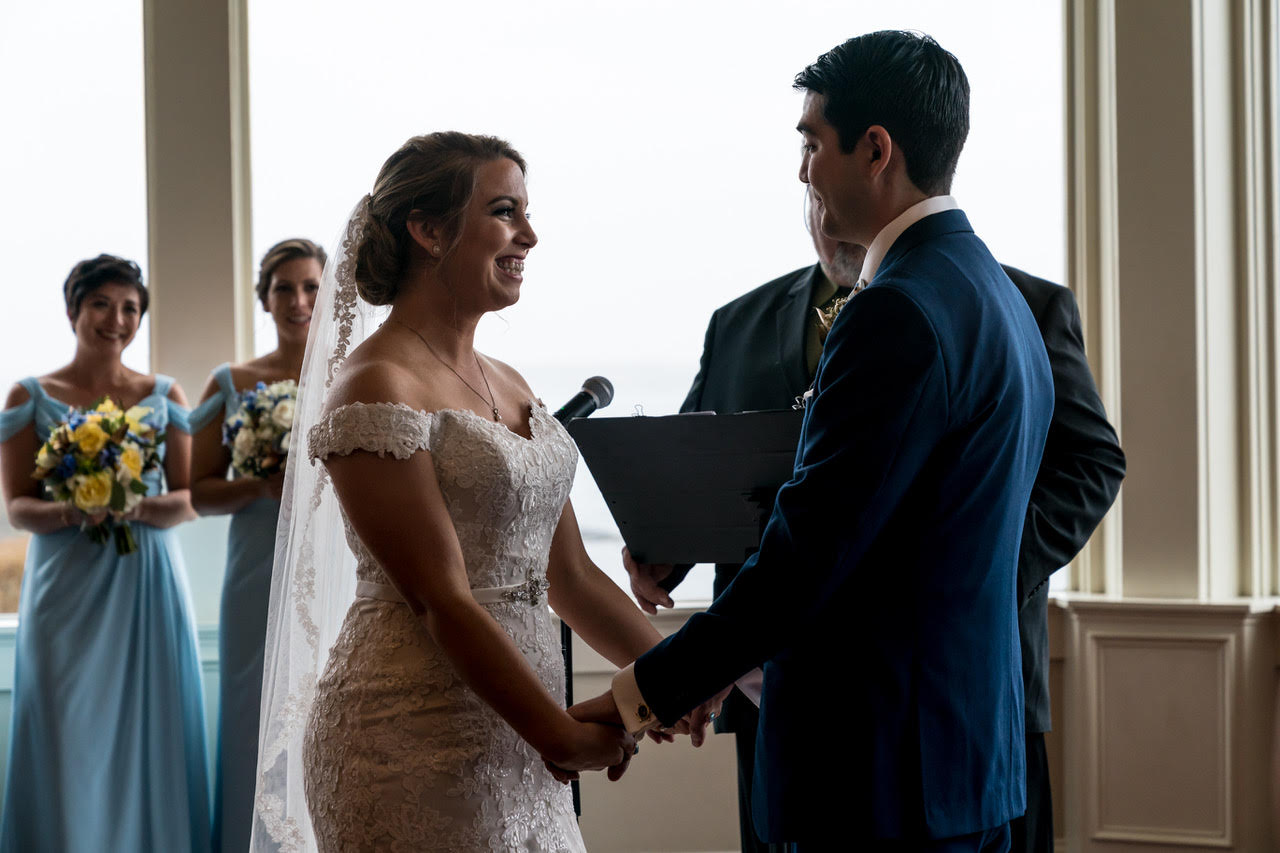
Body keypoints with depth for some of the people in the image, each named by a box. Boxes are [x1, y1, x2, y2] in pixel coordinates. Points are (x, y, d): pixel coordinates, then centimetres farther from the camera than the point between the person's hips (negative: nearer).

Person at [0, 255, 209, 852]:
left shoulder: (164, 396, 10)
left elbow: (189, 500, 6)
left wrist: (138, 507, -15)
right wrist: (70, 512, -19)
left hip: (148, 583, 2)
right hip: (66, 587, -1)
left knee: (149, 732, 0)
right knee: (70, 739, -4)